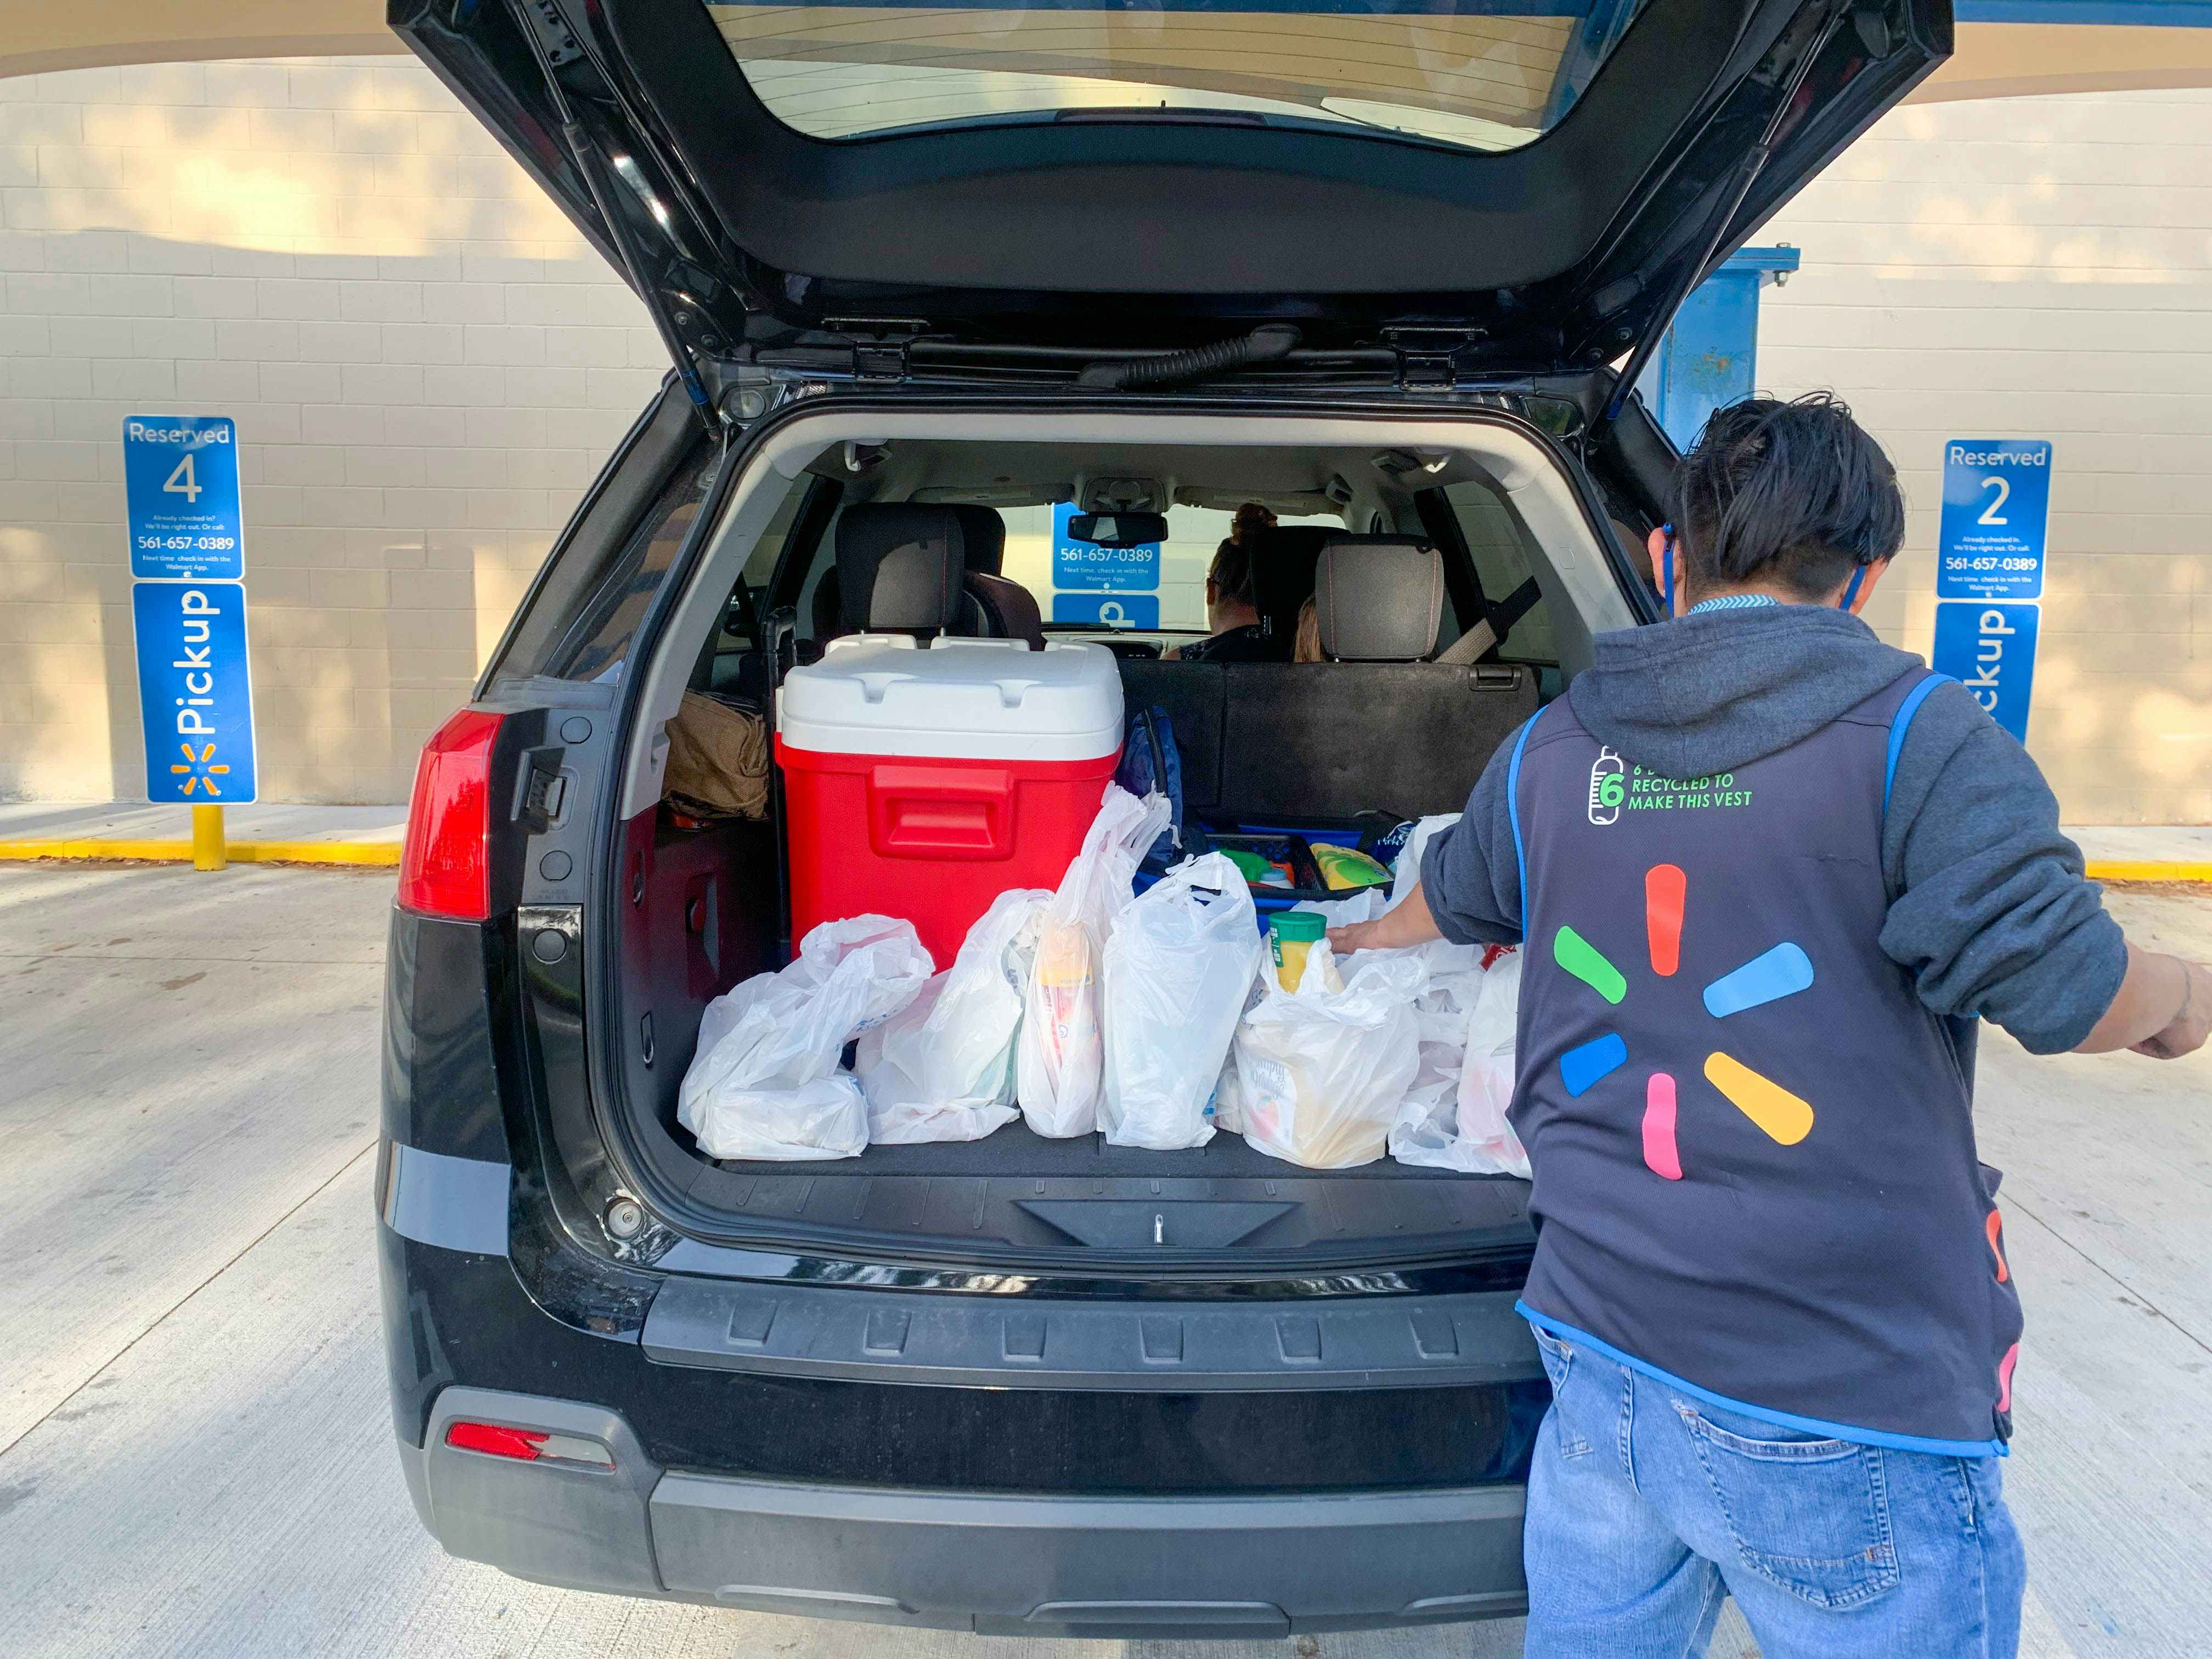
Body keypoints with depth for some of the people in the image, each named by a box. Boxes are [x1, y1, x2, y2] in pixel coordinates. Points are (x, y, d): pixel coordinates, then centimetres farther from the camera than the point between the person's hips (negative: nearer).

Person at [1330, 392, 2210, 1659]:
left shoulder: (1550, 751, 7)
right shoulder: (1917, 735, -11)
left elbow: (1458, 894, 25)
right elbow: (2056, 979, -17)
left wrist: (1384, 933, 49)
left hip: (1599, 1359, 6)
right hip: (1843, 1413, -5)